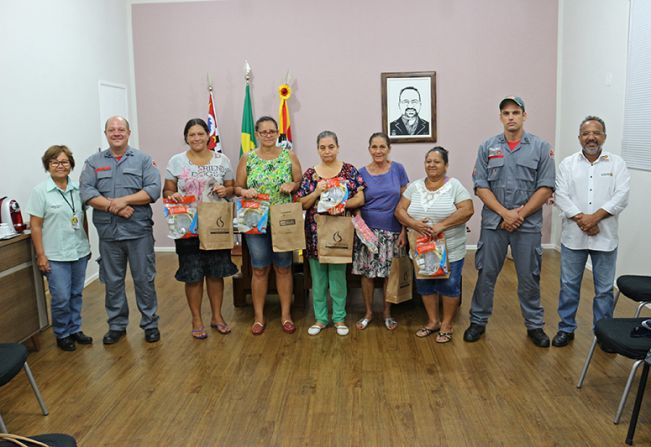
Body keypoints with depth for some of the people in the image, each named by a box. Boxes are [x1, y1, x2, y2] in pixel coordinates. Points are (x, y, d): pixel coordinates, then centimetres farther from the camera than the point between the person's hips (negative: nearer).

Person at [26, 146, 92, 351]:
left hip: (80, 252, 4)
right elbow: (35, 225, -7)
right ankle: (62, 334, 17)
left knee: (76, 294, 13)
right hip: (56, 256, -4)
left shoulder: (78, 188, 5)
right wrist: (41, 255, -11)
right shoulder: (40, 191, -7)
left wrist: (87, 244, 12)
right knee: (61, 298, -2)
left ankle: (75, 329, 29)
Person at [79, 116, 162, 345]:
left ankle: (150, 323, 19)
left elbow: (154, 190, -8)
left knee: (144, 279, 5)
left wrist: (123, 200, -16)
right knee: (112, 281, 11)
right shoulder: (94, 162, 8)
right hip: (108, 232, 2)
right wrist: (111, 206, -17)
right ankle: (117, 325, 25)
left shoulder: (143, 160, 3)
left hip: (139, 231, -2)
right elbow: (86, 192, -4)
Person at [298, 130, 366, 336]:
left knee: (338, 275, 4)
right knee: (318, 276, 7)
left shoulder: (350, 170, 2)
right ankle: (320, 318, 20)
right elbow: (302, 204, 3)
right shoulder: (310, 174, 5)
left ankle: (339, 318, 18)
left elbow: (360, 198, -4)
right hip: (316, 231, 2)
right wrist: (317, 192, -14)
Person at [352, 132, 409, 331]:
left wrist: (404, 231, -5)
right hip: (367, 229, 0)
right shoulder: (362, 173, 1)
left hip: (392, 230, 0)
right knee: (366, 272, 4)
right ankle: (368, 312, 22)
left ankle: (387, 313, 24)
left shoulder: (398, 169, 0)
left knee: (390, 273, 7)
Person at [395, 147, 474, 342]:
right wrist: (414, 224, -18)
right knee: (425, 284, 12)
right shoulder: (415, 186, 5)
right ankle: (433, 321, 29)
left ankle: (446, 324, 21)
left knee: (448, 285, 4)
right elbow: (400, 210, 1)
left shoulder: (454, 185, -6)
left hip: (449, 250, -4)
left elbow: (467, 210, -16)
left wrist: (441, 226, -23)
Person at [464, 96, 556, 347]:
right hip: (493, 222, 1)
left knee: (529, 278, 9)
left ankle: (534, 325, 24)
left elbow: (546, 188, -3)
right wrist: (506, 213, -11)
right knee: (486, 275, 8)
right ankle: (478, 321, 23)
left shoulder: (541, 148, 0)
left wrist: (520, 214, -11)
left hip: (528, 224, -1)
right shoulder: (487, 147, 3)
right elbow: (481, 187, -2)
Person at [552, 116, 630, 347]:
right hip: (573, 236, 1)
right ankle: (566, 328, 23)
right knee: (569, 285, 9)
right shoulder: (568, 163, 4)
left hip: (605, 237, 0)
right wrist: (581, 220, -16)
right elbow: (561, 196, -5)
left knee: (605, 288, 9)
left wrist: (594, 217, -17)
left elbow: (621, 196, -7)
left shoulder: (616, 163, 3)